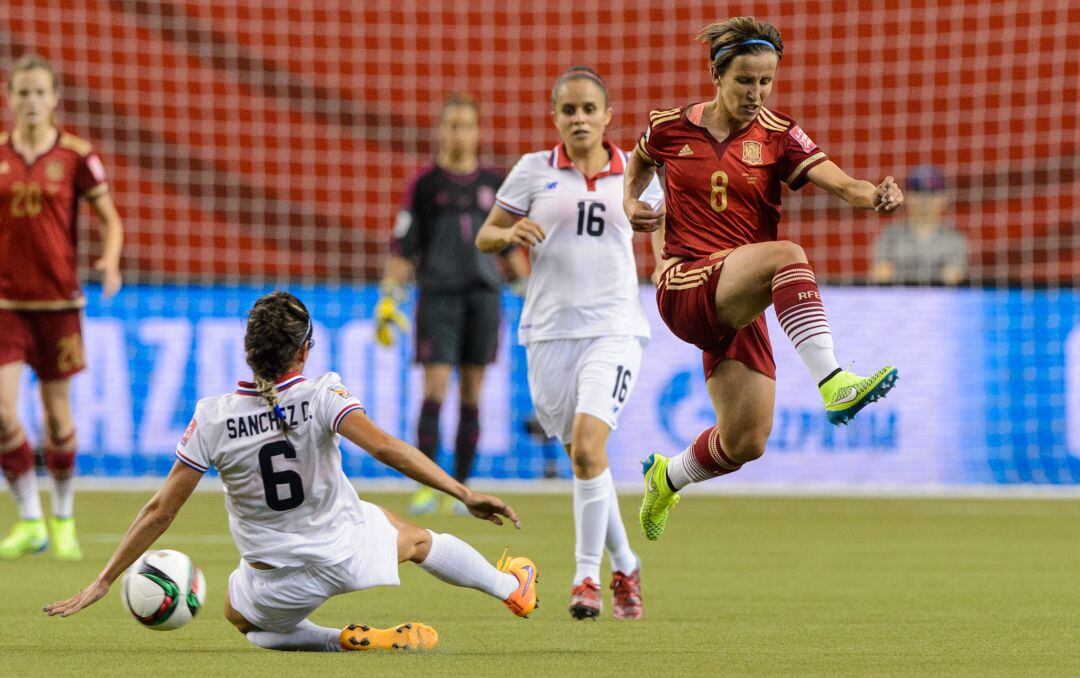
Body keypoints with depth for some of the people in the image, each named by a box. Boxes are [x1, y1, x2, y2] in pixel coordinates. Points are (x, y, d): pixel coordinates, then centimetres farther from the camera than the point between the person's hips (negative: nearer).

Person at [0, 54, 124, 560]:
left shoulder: (76, 155, -2)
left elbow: (110, 219, 3)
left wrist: (110, 261, -15)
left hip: (58, 300, -1)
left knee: (58, 416, 5)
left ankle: (63, 519, 24)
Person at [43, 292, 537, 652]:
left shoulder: (213, 418, -15)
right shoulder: (321, 396, -19)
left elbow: (161, 511, -12)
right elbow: (384, 447, -30)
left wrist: (102, 583, -4)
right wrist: (464, 494, -28)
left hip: (281, 584, -1)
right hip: (348, 551, 1)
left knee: (240, 616, 33)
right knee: (417, 539, 31)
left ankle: (347, 640, 10)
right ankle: (512, 588, 52)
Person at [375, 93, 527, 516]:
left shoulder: (493, 184, 10)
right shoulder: (424, 186, 2)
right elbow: (403, 248, 2)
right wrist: (388, 298, -4)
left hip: (484, 292, 3)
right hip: (438, 294, -3)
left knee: (472, 394, 3)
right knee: (435, 389, -10)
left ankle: (460, 488, 8)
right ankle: (427, 486, -8)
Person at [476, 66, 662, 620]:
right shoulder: (534, 170, 4)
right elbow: (484, 238, 8)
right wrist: (511, 232, -14)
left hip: (614, 329, -1)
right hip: (550, 331, 2)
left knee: (587, 448, -20)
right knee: (582, 458, 7)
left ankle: (588, 576, -12)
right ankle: (625, 565, 27)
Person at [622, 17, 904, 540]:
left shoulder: (777, 137, 0)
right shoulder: (670, 128, 2)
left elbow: (839, 183, -16)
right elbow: (638, 164, 26)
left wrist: (875, 195, -37)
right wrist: (630, 204, 6)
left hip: (737, 308, 3)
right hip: (685, 287, -3)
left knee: (746, 442, 1)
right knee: (787, 256, -32)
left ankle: (666, 478, 35)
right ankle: (833, 384, -47)